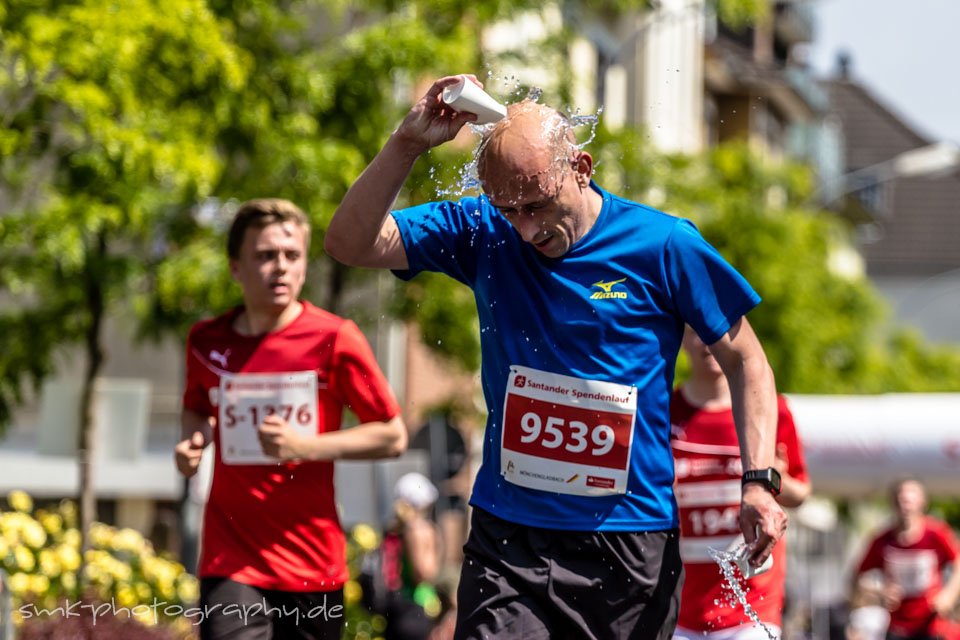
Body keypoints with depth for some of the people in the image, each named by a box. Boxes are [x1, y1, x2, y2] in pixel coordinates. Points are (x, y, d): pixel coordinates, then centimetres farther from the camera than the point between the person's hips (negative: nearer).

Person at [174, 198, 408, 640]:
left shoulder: (334, 339, -5)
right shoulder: (207, 341, 4)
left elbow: (393, 437, -2)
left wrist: (305, 446, -14)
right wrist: (193, 442, 2)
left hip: (312, 564, -1)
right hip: (231, 559, 1)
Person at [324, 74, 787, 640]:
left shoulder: (663, 245, -5)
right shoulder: (483, 233, 2)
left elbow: (744, 359, 3)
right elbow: (350, 243, -3)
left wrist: (759, 482, -7)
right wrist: (408, 144, -15)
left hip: (632, 543, -1)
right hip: (507, 537, 1)